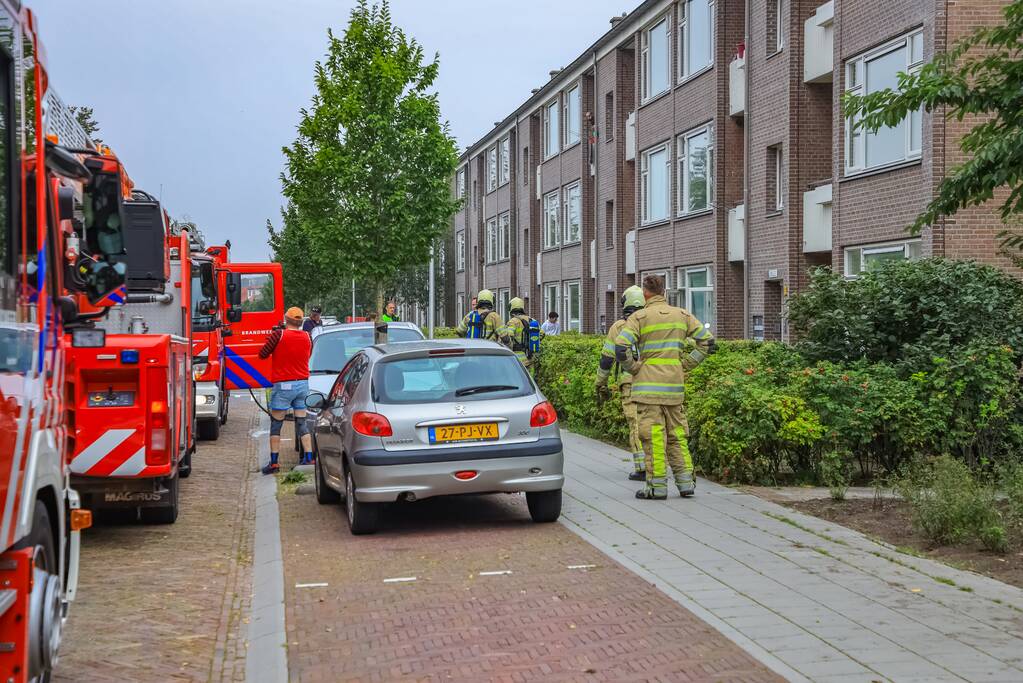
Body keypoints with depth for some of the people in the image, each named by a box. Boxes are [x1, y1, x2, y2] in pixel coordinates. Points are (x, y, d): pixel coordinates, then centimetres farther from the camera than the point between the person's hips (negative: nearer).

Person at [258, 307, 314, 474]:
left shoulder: (279, 334, -12)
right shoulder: (307, 337, 3)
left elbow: (263, 354, -5)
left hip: (283, 385, -4)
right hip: (303, 384, 4)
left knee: (276, 424, 4)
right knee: (302, 423, 12)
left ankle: (274, 462, 3)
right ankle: (309, 458, 7)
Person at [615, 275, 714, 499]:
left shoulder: (639, 317, -6)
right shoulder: (682, 315, 9)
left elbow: (620, 347, -17)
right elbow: (707, 341, 10)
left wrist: (634, 368, -2)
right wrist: (686, 364, 11)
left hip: (649, 386, -5)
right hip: (675, 385, 5)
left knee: (653, 435, -2)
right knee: (677, 434, 13)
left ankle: (657, 486, -1)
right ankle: (685, 482, 13)